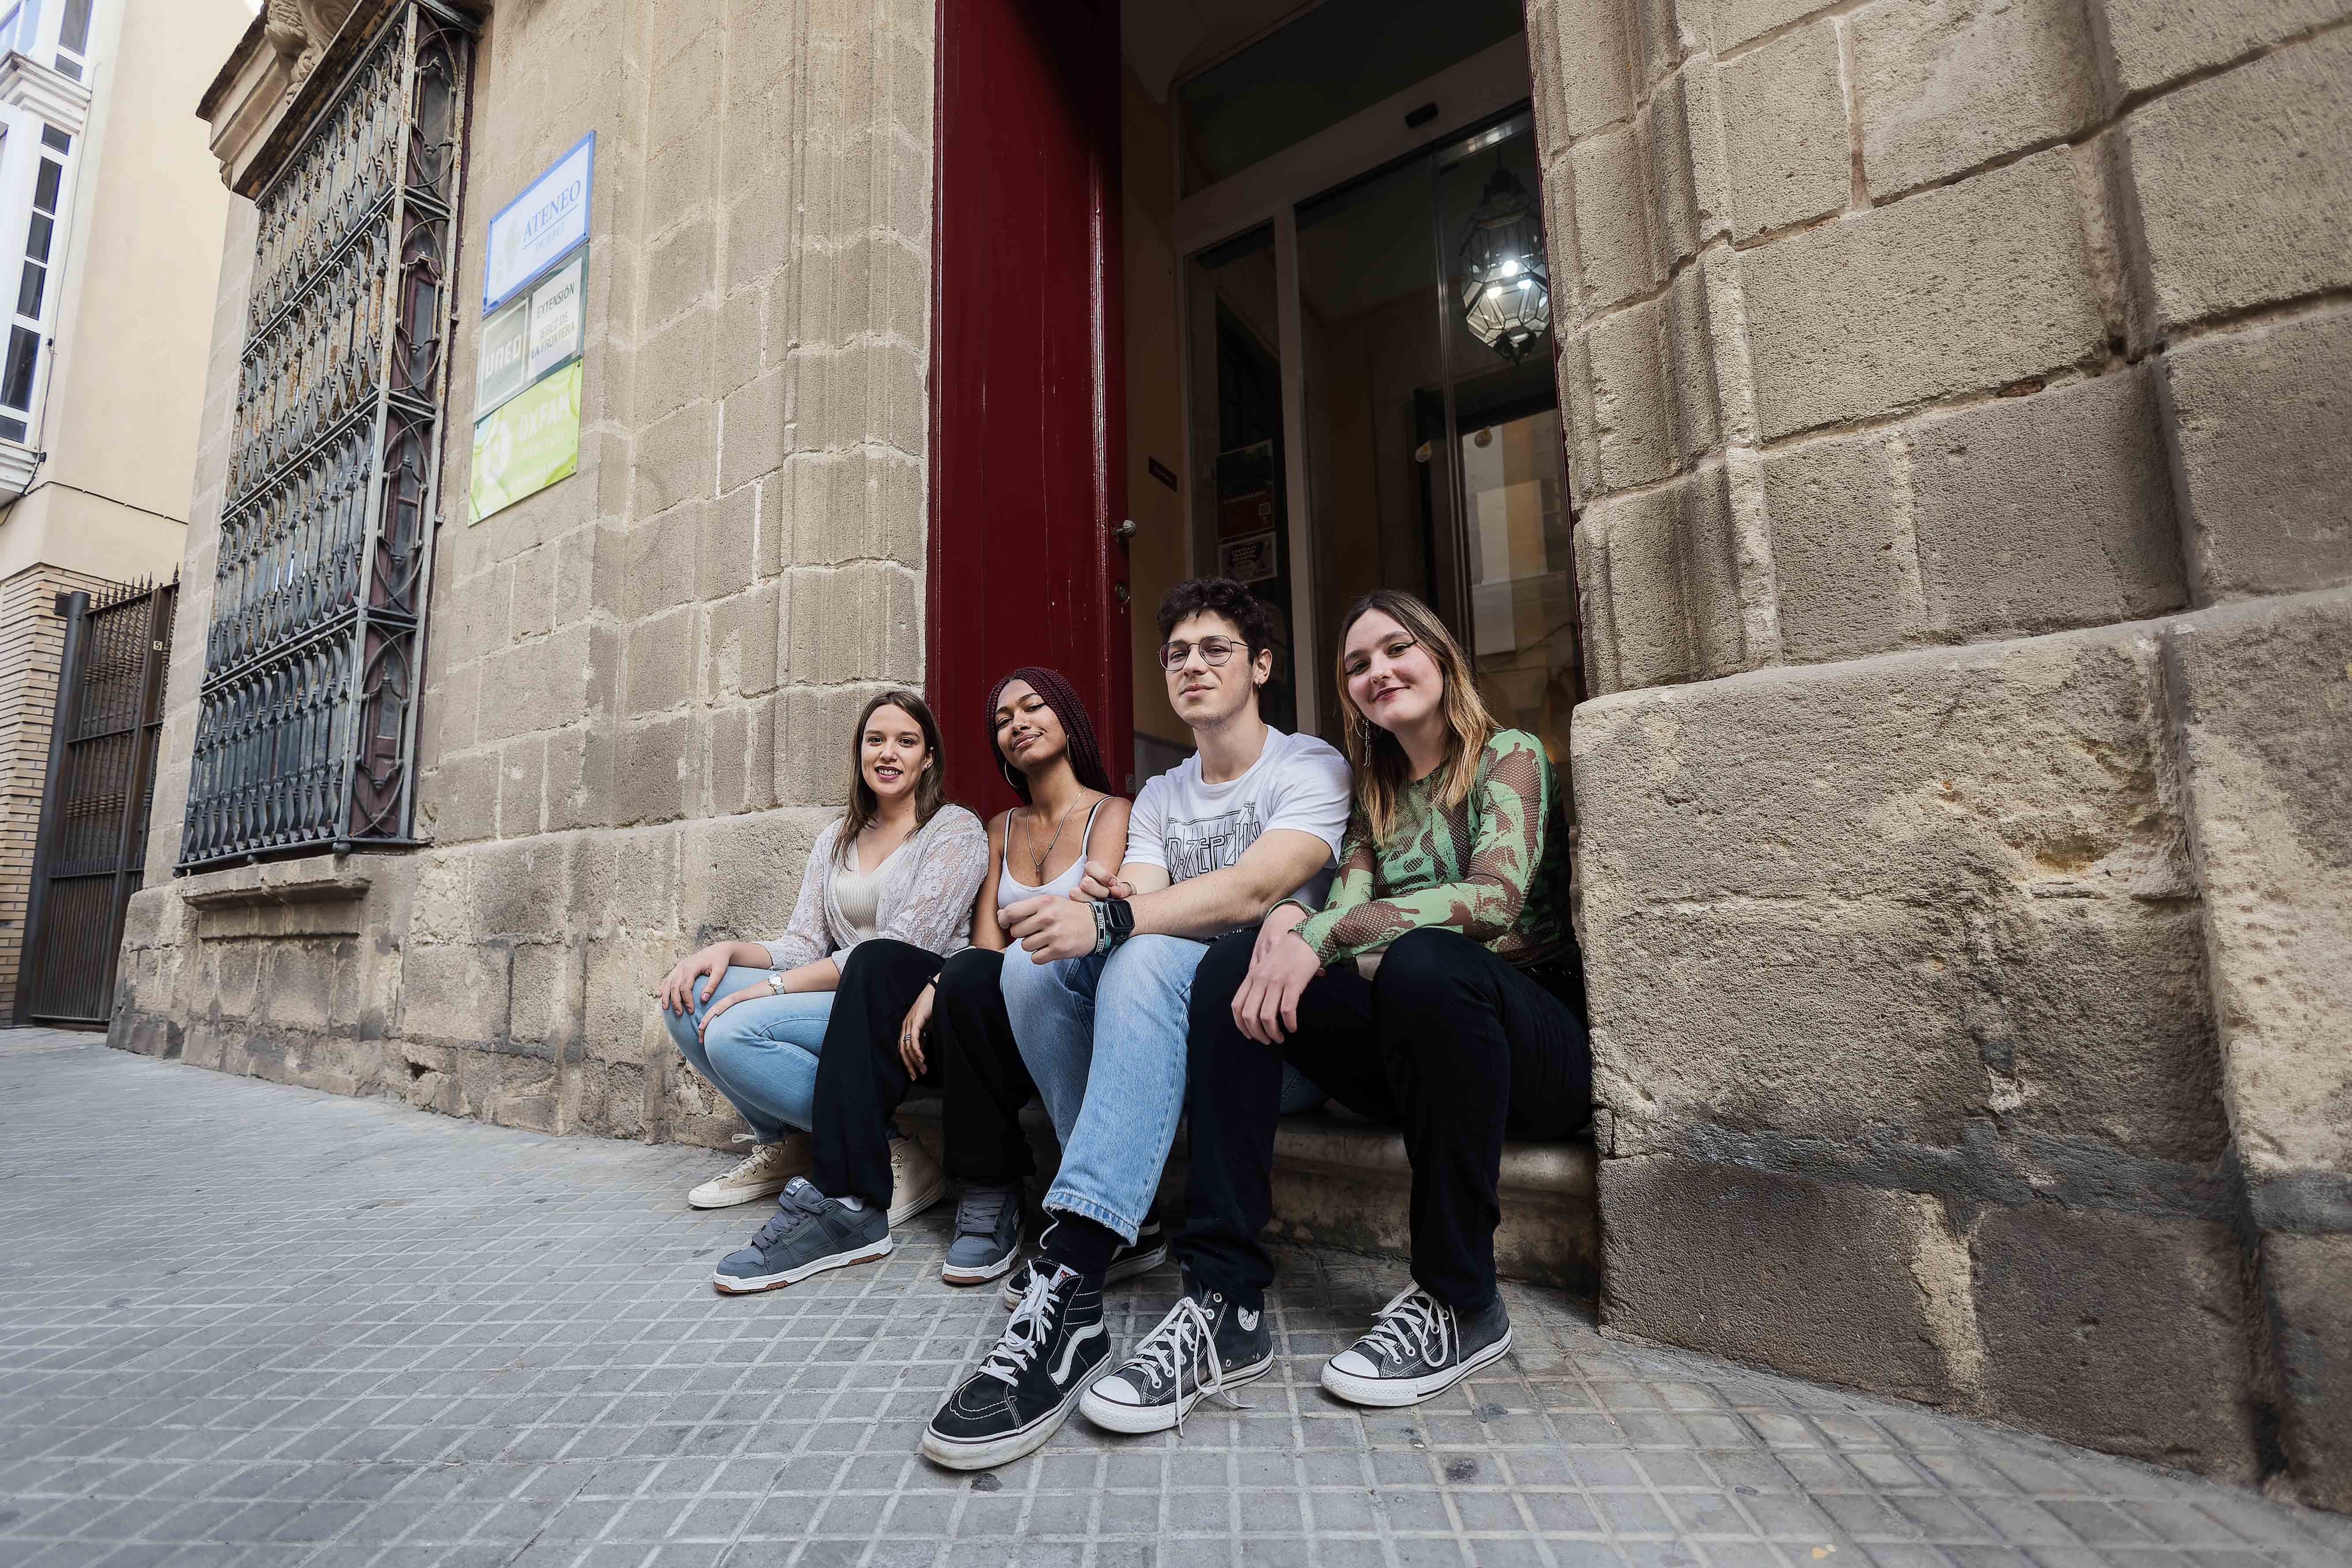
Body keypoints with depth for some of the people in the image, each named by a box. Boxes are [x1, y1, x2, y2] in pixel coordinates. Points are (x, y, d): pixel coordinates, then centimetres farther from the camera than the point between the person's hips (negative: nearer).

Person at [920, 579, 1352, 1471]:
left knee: (1147, 960, -34)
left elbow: (1252, 890, -20)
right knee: (1033, 957, -18)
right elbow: (1141, 904, 3)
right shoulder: (1159, 798, 18)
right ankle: (1117, 1219, -9)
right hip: (1165, 1010, 6)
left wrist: (1110, 920, -33)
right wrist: (1104, 903, -22)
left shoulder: (1309, 768, -2)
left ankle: (1068, 1290, -39)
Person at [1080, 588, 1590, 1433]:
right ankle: (1225, 1300, -22)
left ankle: (1459, 1303, -17)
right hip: (1410, 1051, 5)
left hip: (1538, 1038, -4)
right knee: (1236, 962, -18)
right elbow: (1346, 914, 2)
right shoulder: (1375, 796, 17)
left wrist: (1320, 935, -27)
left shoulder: (1510, 756, 1)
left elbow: (1496, 897, -18)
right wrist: (1293, 920, -23)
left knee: (1424, 962, -37)